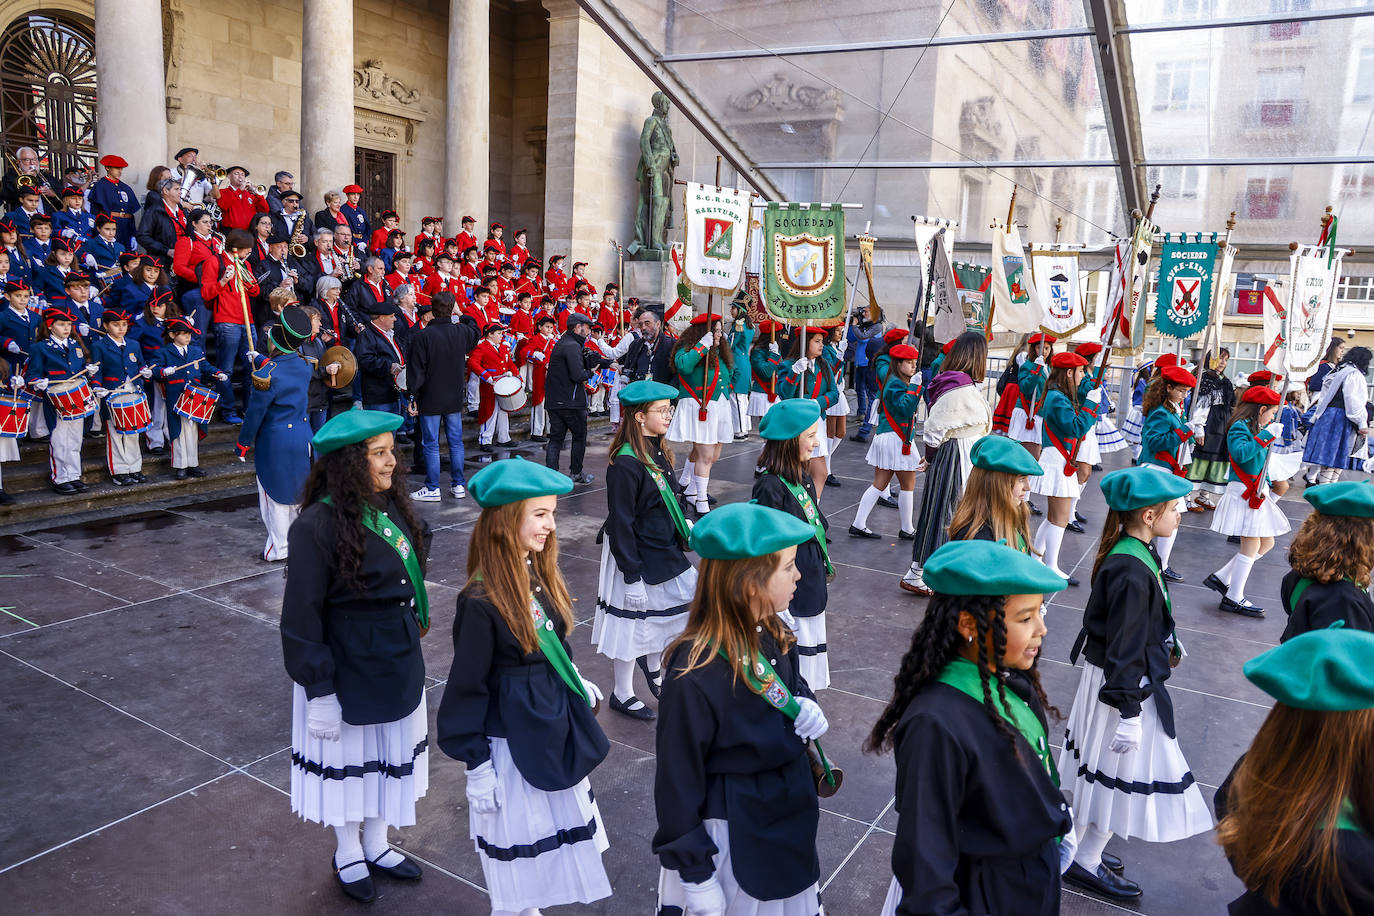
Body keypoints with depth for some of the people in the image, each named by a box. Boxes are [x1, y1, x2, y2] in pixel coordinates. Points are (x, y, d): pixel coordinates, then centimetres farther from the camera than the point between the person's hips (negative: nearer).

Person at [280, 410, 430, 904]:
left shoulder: (390, 505, -3)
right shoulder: (318, 526, -24)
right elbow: (302, 617, -19)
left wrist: (412, 625, 18)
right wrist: (318, 690, -16)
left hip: (398, 664, 7)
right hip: (347, 670, -7)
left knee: (390, 753, 21)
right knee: (348, 758, 14)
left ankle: (377, 846, 42)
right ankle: (348, 855, 38)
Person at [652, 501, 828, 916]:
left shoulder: (773, 637, -8)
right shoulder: (693, 676, -30)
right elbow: (678, 782, -21)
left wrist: (807, 710, -10)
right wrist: (696, 878, -14)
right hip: (733, 842, -7)